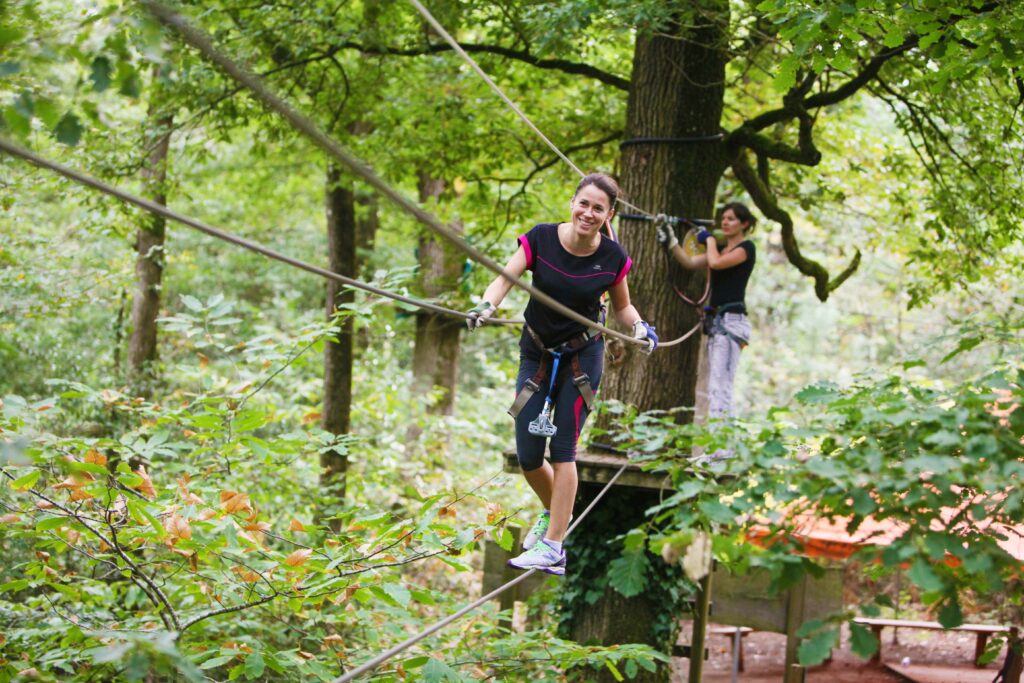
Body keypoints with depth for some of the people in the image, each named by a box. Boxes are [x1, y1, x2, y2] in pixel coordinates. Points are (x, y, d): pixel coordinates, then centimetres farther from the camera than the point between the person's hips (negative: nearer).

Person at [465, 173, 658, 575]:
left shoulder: (612, 257, -11)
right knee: (528, 458, 3)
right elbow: (505, 279, -23)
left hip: (582, 357, -2)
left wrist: (639, 327, -16)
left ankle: (552, 549, -7)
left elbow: (622, 306, 4)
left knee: (563, 448, -9)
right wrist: (487, 305, -43)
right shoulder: (541, 239, -14)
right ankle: (556, 514, 35)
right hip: (537, 354, 2)